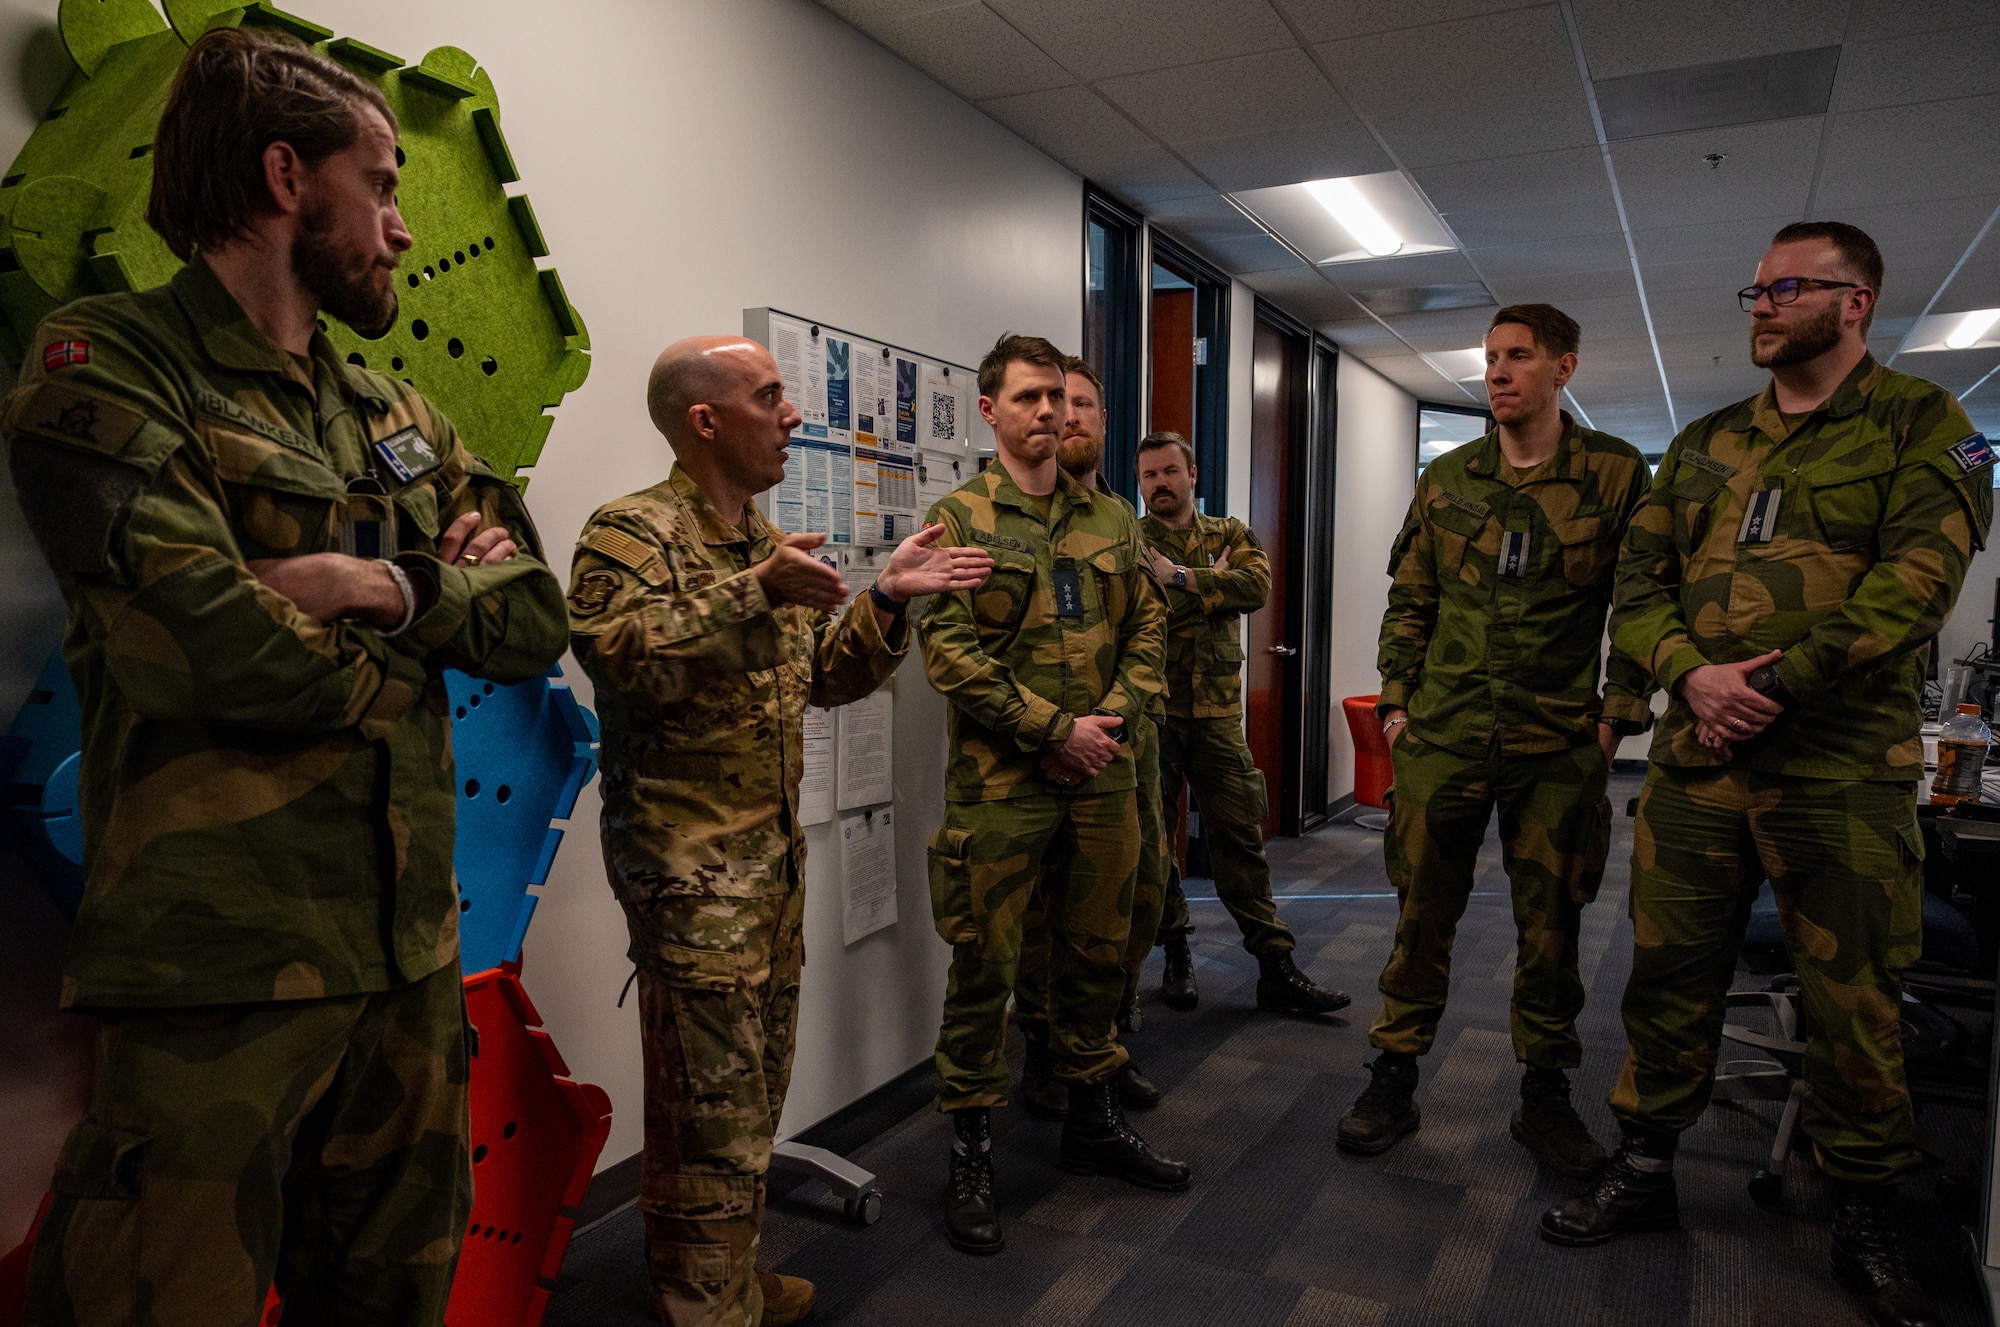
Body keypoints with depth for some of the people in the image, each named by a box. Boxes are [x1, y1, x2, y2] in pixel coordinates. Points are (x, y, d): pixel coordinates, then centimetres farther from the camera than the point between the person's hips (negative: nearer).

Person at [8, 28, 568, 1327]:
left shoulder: (402, 420, 15)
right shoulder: (105, 365, -6)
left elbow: (538, 619, 6)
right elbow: (221, 644, -20)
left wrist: (389, 588, -12)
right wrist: (439, 602, -3)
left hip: (411, 951, 7)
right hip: (219, 967, -6)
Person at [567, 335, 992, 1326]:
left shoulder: (769, 544, 17)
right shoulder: (630, 531, -10)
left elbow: (825, 677, 19)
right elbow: (616, 654, -27)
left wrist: (887, 600, 5)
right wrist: (753, 595, -33)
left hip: (776, 851, 9)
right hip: (688, 860, -9)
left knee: (755, 1086, 18)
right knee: (715, 1105, -2)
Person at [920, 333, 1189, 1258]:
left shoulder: (1111, 519, 12)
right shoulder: (959, 518, -3)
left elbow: (1145, 632, 11)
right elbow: (949, 653, -12)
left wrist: (1112, 723, -6)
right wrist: (1056, 729, -15)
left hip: (1101, 776, 5)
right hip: (999, 783, -5)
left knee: (1096, 954, 16)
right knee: (984, 965, 2)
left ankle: (1092, 1120, 35)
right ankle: (971, 1154, 18)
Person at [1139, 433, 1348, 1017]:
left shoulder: (1230, 534, 12)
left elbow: (1256, 585, -9)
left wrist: (1180, 577, -13)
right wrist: (1212, 584, -9)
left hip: (1218, 711, 1)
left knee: (1240, 832, 2)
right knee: (1153, 835, 6)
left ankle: (1275, 967, 7)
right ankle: (1175, 953, 23)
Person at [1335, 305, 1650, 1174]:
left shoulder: (1617, 475, 1)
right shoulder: (1445, 480, 8)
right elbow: (1409, 602, 12)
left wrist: (1619, 713, -4)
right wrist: (1395, 700, 6)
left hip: (1560, 747, -1)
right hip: (1441, 739, 2)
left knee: (1549, 923, 9)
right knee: (1422, 914, 7)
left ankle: (1544, 1095, 26)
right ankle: (1393, 1083, 20)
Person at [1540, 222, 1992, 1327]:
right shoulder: (1703, 445, 14)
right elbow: (1638, 582, 8)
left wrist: (1775, 680, -19)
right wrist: (1692, 673, -11)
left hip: (1843, 770, -3)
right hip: (1694, 761, 4)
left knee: (1852, 1002, 7)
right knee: (1669, 975, 10)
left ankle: (1863, 1225, 26)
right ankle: (1644, 1172, 26)